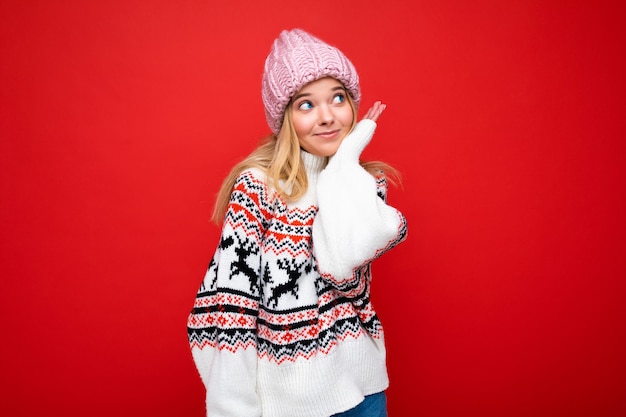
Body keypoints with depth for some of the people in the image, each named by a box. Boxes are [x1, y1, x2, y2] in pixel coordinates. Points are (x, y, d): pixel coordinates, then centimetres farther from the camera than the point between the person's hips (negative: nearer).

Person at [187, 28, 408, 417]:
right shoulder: (256, 186, -13)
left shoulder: (367, 181, -2)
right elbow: (230, 301, -15)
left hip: (360, 385, 4)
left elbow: (340, 262, -22)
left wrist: (345, 157, -15)